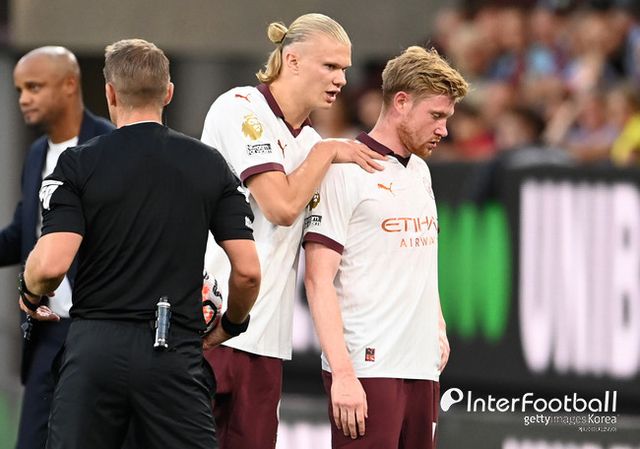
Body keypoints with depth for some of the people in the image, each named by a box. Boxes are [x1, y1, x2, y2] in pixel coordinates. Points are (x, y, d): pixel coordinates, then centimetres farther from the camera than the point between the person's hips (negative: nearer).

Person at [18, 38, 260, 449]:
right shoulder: (210, 165, 5)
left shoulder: (79, 164, -1)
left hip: (95, 347, -1)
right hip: (175, 351, 1)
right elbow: (248, 270, 1)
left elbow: (52, 263, -13)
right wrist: (232, 325, 20)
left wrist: (30, 294, 10)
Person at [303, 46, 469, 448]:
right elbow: (319, 280, -12)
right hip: (367, 367, -8)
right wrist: (342, 375, -19)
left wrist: (438, 331, 15)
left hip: (423, 369, 8)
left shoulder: (420, 172, 19)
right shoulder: (346, 171, -7)